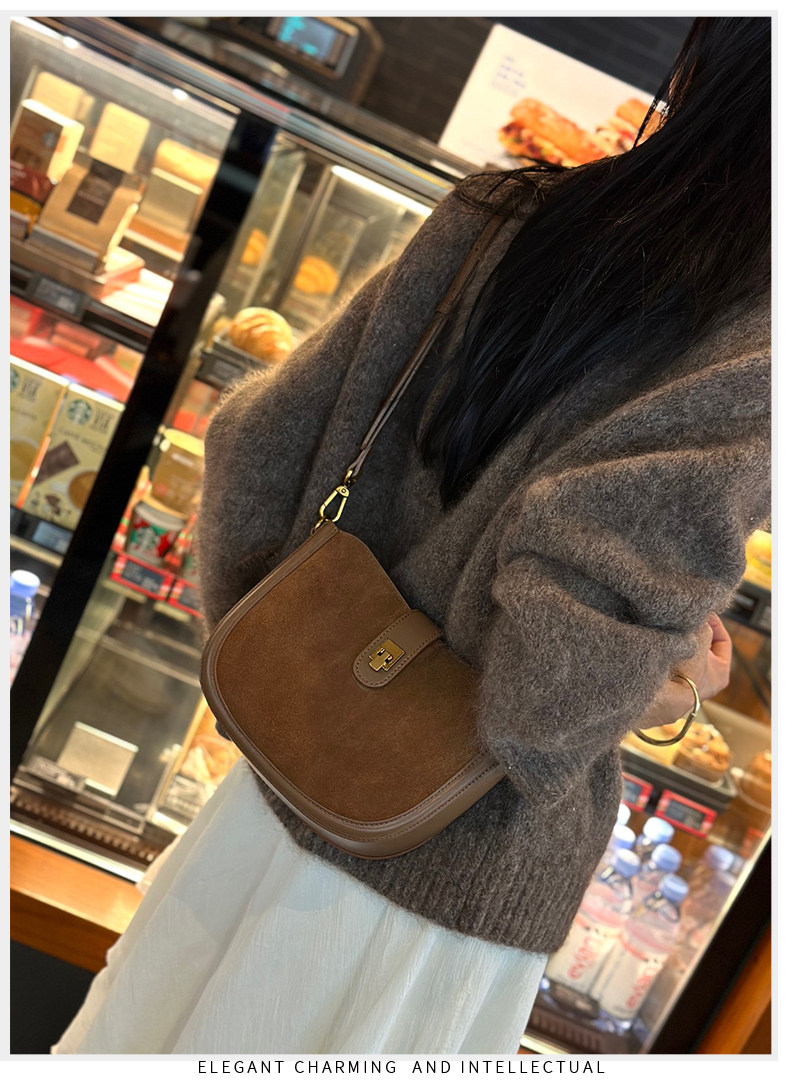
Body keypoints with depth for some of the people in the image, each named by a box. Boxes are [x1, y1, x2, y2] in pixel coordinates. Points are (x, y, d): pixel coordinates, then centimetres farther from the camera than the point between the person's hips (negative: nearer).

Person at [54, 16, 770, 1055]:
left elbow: (254, 440, -3)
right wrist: (670, 693, -9)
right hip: (459, 890, -4)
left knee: (144, 1031, 27)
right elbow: (581, 614, -32)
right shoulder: (754, 344, -19)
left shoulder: (498, 214, -5)